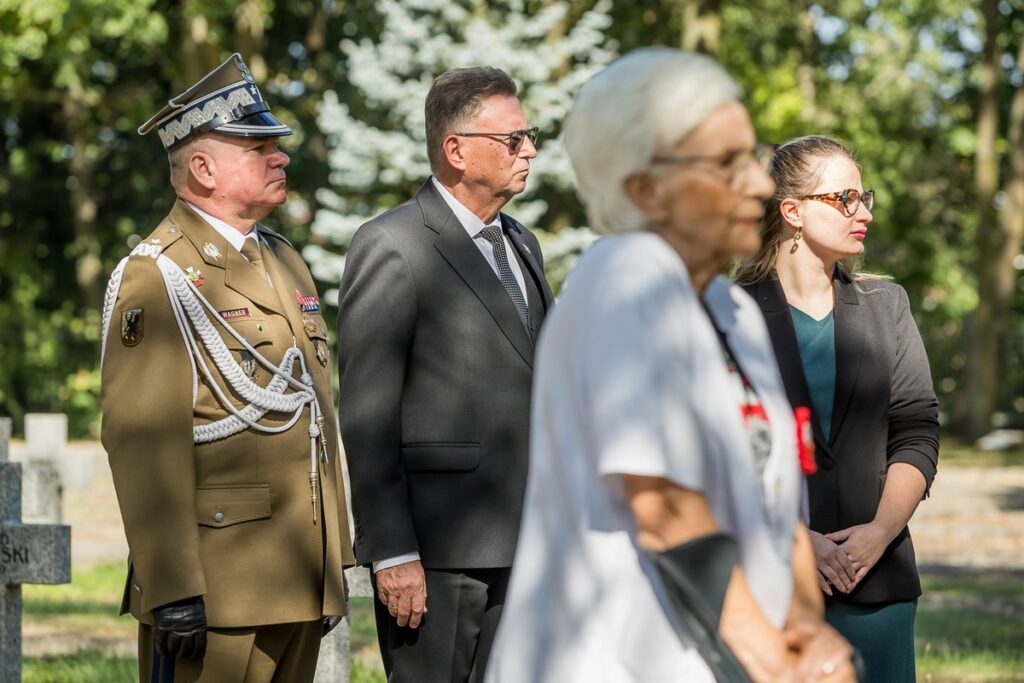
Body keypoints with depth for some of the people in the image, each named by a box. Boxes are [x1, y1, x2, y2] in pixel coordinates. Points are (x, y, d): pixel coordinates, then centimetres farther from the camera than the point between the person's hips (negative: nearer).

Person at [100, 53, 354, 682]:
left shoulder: (285, 260, 17)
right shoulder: (156, 276, -10)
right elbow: (142, 439, -17)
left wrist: (335, 560, 19)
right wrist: (172, 590, -22)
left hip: (302, 580, 8)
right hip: (216, 587, -8)